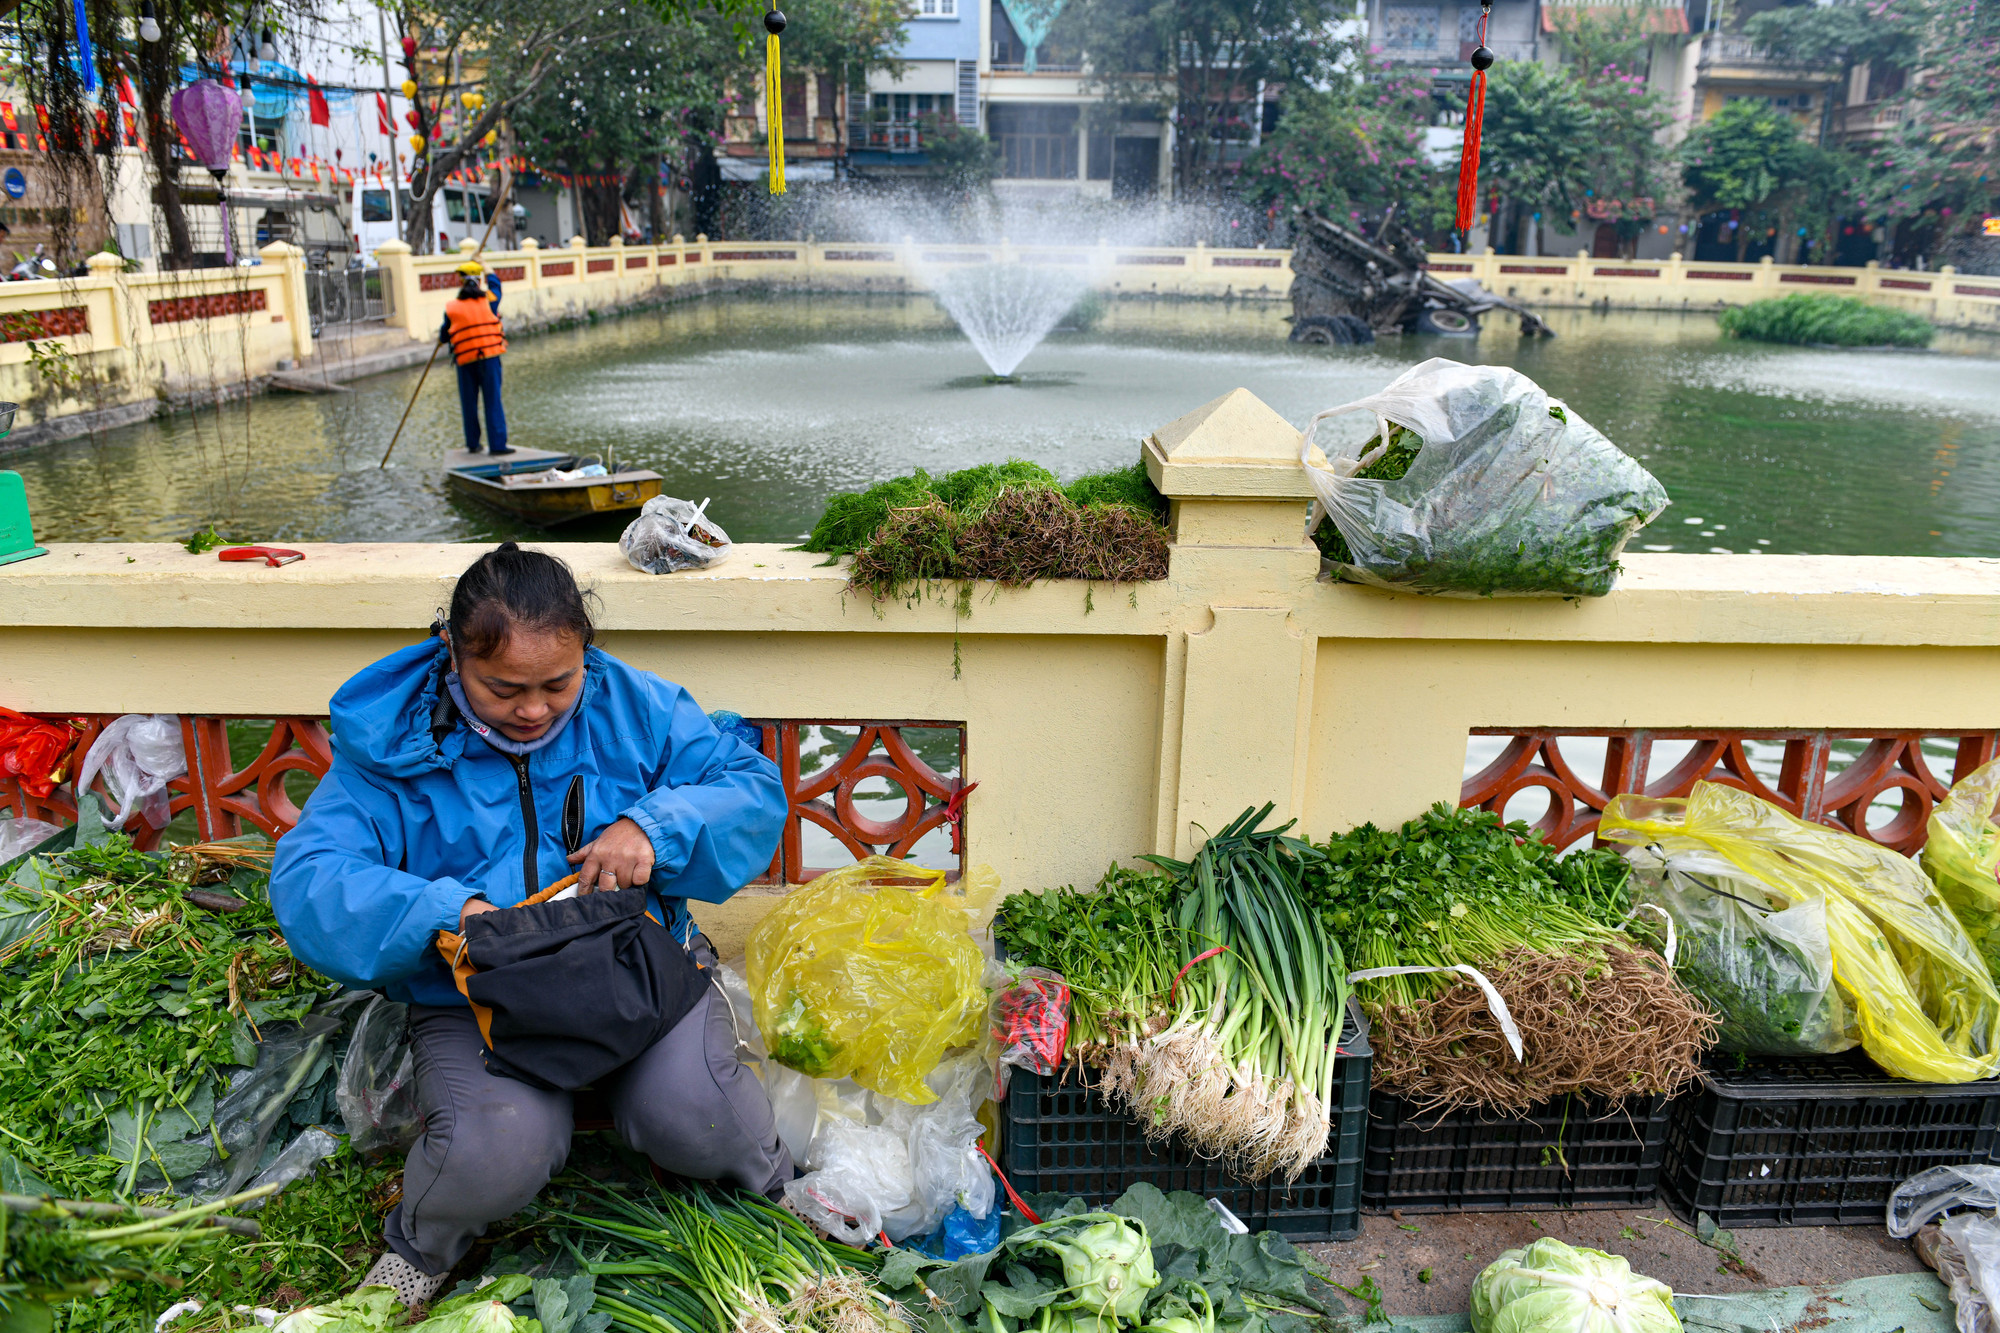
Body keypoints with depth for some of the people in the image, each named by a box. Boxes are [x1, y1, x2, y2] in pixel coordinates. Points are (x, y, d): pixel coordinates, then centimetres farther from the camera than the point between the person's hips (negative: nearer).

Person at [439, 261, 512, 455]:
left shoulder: (451, 308, 1)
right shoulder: (489, 300, 2)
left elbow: (444, 337, 11)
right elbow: (494, 281, 24)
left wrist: (440, 336, 35)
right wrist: (483, 265, 39)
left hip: (465, 360, 1)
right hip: (490, 356, -1)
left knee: (468, 403, 11)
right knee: (493, 401, -1)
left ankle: (472, 443, 18)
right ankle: (497, 444, -6)